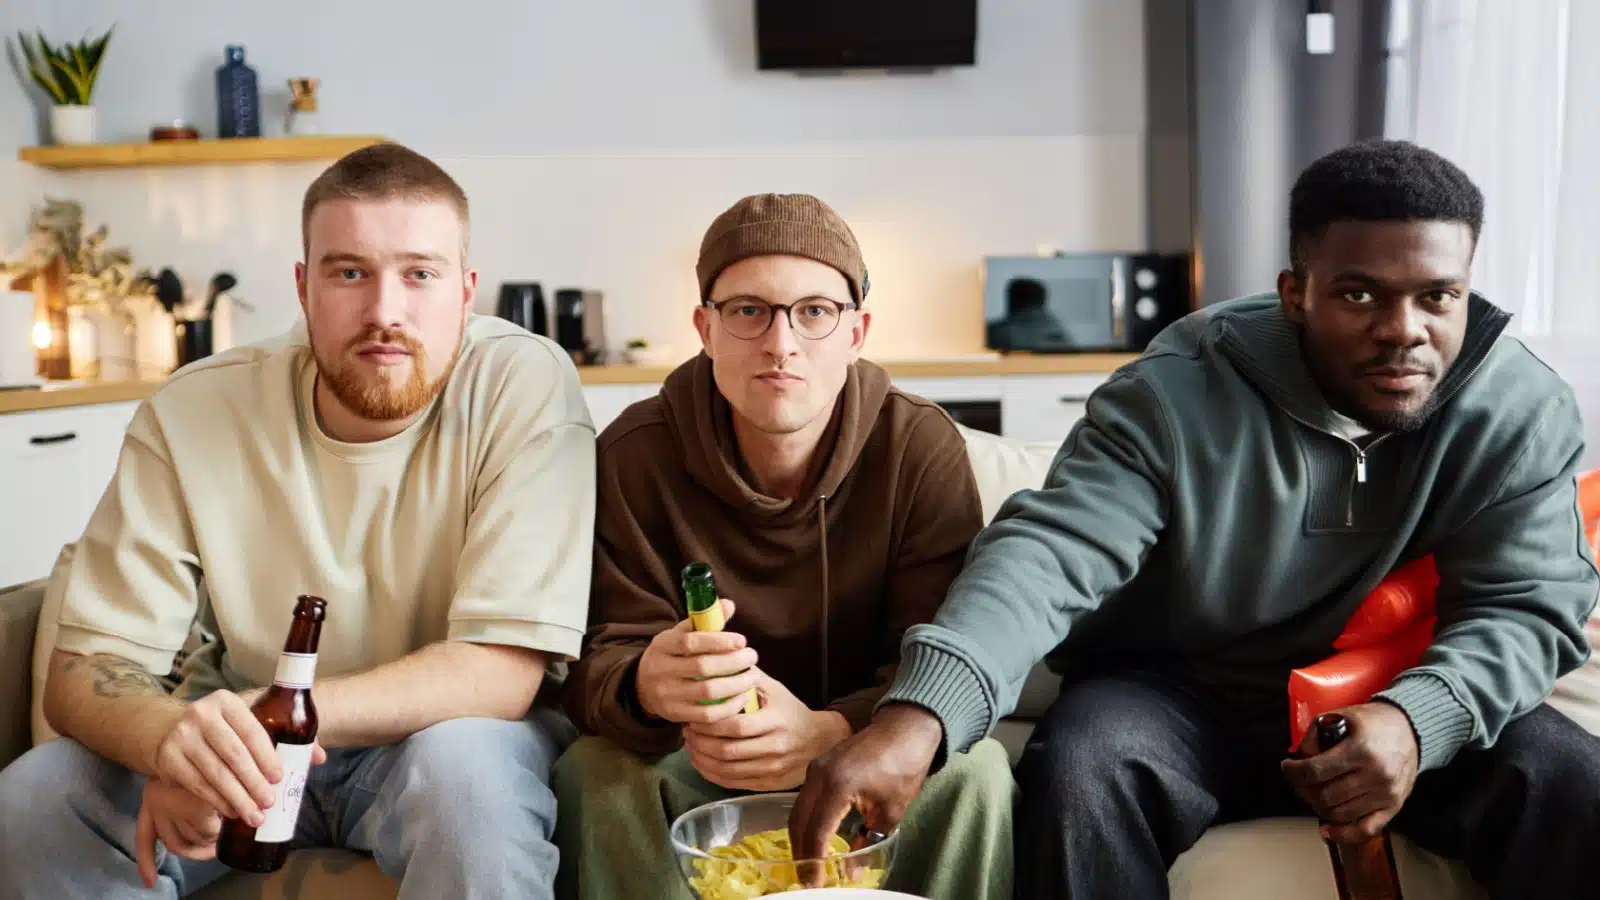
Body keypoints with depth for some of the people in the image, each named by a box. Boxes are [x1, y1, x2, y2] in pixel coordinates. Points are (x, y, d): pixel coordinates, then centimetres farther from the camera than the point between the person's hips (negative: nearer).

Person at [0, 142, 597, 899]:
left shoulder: (525, 384, -20)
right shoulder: (190, 414, -12)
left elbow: (503, 667, -23)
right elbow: (82, 671, -12)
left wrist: (274, 714, -35)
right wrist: (173, 736, -37)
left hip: (445, 730, -2)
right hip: (253, 748, 3)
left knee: (469, 767, -35)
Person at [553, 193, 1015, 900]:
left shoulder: (922, 448, -14)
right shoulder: (633, 455, -13)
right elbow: (598, 657, -14)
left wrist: (831, 732, -40)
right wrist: (647, 684, -41)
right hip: (698, 760, 1)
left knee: (972, 771, -28)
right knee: (595, 774, -28)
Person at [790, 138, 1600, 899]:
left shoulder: (1521, 412, -10)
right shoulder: (1174, 398, -19)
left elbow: (1532, 605, -11)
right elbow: (1048, 553, -30)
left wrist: (1416, 716, -34)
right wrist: (917, 712, -48)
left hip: (1388, 703, 3)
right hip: (1177, 696, -2)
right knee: (1077, 772, -31)